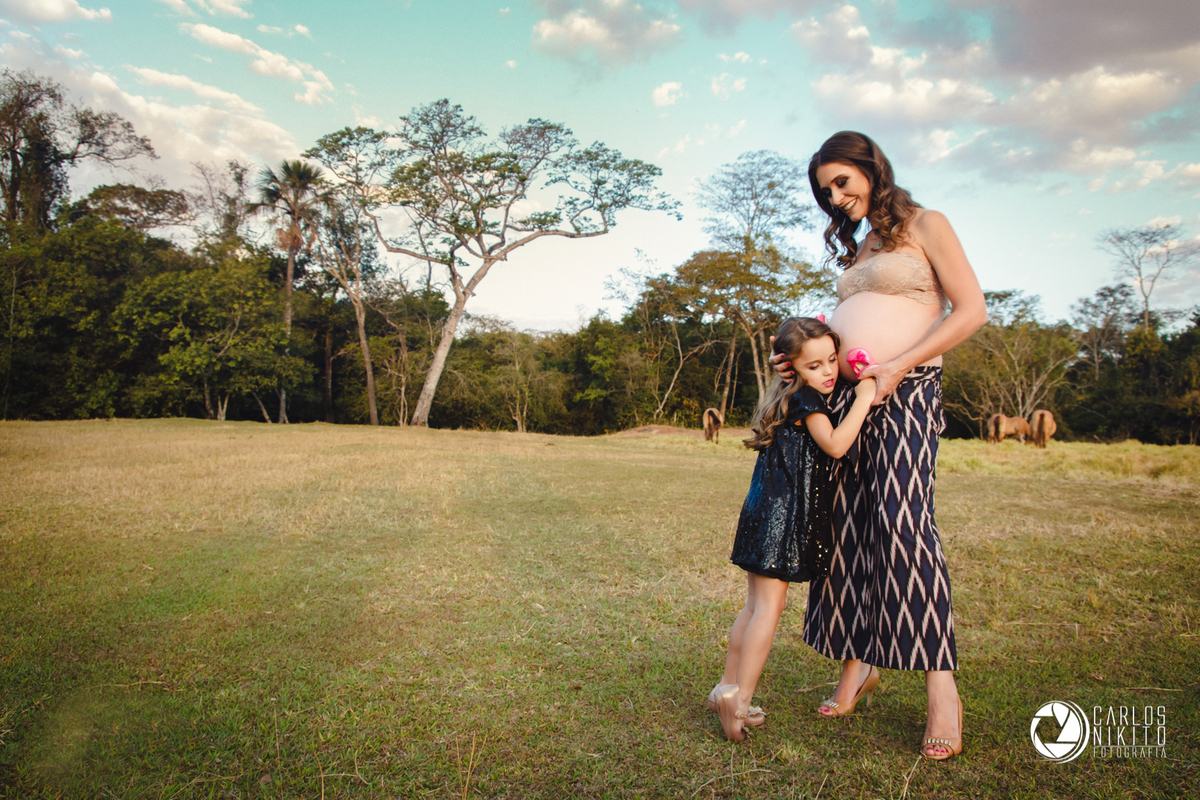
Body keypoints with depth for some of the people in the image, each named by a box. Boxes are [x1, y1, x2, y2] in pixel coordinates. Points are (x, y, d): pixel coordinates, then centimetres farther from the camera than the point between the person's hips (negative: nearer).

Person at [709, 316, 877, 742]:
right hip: (782, 517, -10)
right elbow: (834, 445, -23)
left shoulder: (792, 397, 15)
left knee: (756, 606, 14)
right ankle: (739, 699, -2)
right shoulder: (806, 399, -12)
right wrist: (864, 399, -16)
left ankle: (727, 688, 22)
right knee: (769, 607, -5)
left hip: (767, 512, 10)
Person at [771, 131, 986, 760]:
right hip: (845, 394, 7)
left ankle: (941, 684, -8)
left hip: (905, 391, -6)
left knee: (903, 519, -16)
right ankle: (857, 664, 14)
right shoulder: (857, 248, 23)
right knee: (846, 525, 3)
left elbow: (971, 311, -6)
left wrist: (896, 368, -15)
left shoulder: (925, 226, 3)